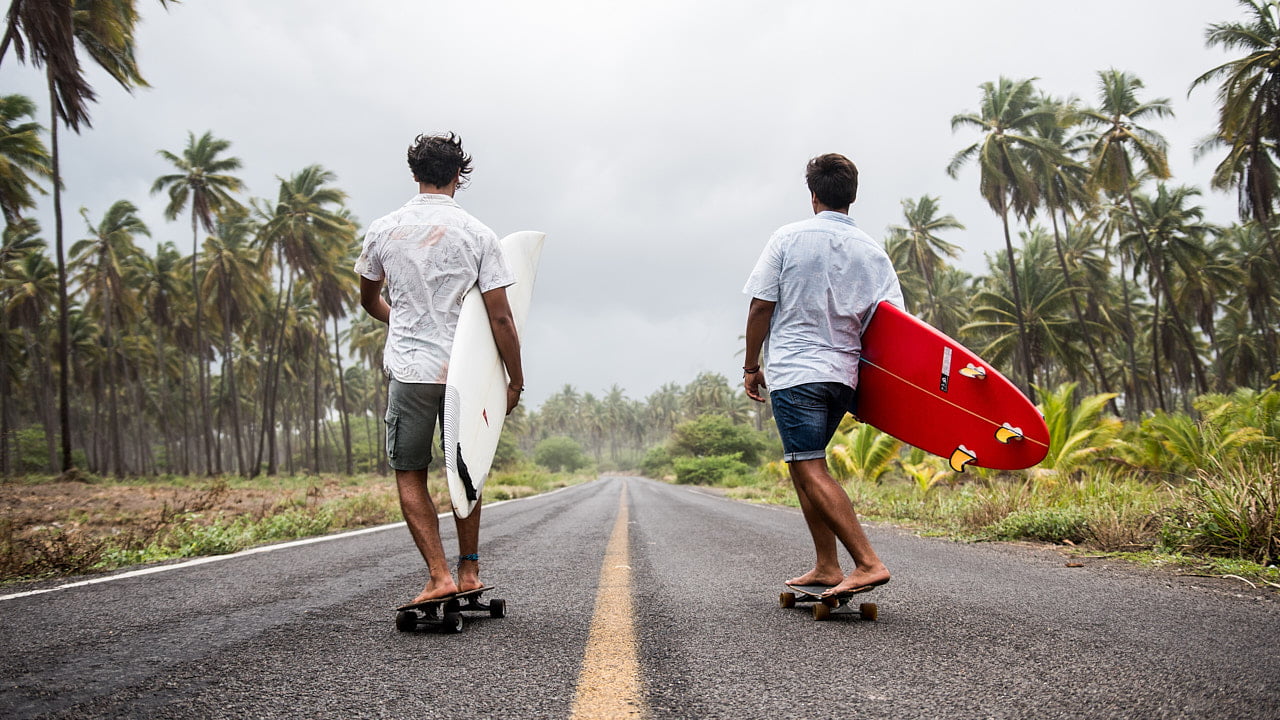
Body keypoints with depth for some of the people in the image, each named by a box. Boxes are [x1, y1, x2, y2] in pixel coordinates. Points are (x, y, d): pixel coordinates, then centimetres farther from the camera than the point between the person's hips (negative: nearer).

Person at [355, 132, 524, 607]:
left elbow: (369, 301, 18)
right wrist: (515, 381, 3)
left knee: (409, 475, 8)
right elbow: (500, 318, -6)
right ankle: (469, 571, 21)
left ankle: (440, 576, -2)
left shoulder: (383, 230, 2)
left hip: (409, 370, 0)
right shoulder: (478, 234, -3)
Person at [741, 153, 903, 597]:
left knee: (810, 469, -7)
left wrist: (751, 366, 6)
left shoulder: (789, 238, -2)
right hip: (844, 375, 6)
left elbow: (761, 307, -4)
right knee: (802, 462, 17)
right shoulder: (873, 252, 7)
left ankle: (869, 563, -17)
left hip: (793, 371, -6)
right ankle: (826, 567, 15)